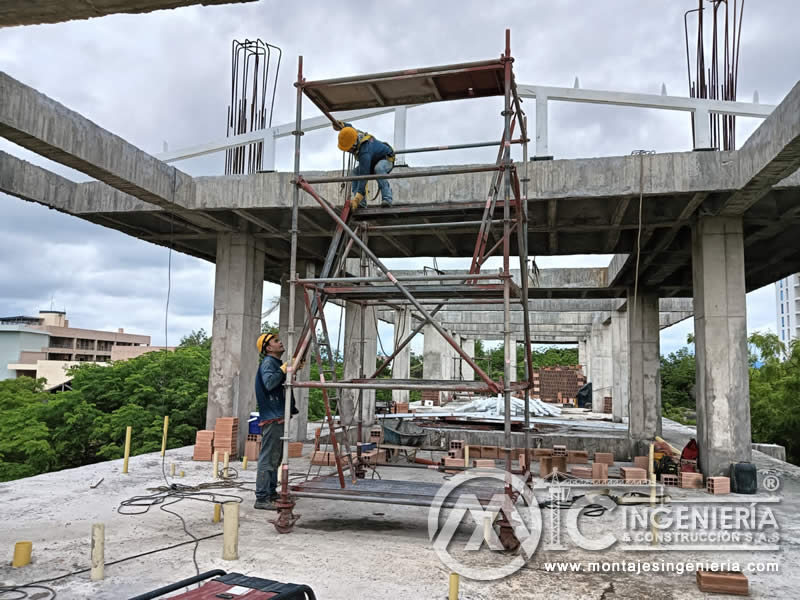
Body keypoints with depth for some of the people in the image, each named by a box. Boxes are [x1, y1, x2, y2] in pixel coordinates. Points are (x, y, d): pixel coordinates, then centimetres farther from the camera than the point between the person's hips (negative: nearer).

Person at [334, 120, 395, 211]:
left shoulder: (364, 153, -43)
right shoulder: (355, 133, -19)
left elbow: (364, 176, -46)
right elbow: (349, 126, 9)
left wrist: (357, 199, -49)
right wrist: (341, 124, -14)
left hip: (387, 159, -8)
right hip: (373, 161, 8)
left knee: (378, 168, -43)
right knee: (355, 172, -18)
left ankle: (387, 199, -38)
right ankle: (361, 203, -21)